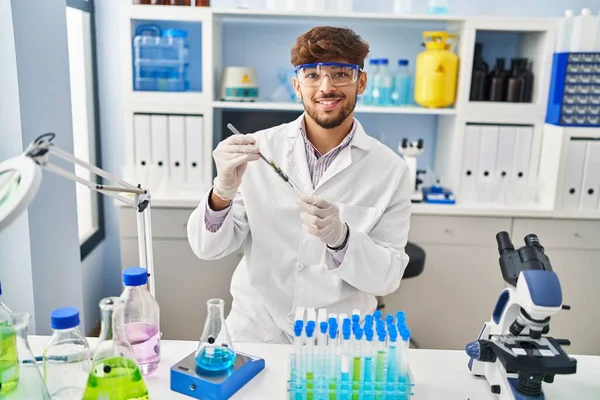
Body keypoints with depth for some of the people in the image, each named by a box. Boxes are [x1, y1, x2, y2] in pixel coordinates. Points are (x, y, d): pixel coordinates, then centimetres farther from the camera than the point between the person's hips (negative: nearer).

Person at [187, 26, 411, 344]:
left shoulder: (390, 169, -6)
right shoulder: (260, 150, -5)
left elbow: (388, 277, -6)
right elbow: (207, 248, -5)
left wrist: (340, 238, -24)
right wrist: (223, 191, -24)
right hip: (254, 332, 1)